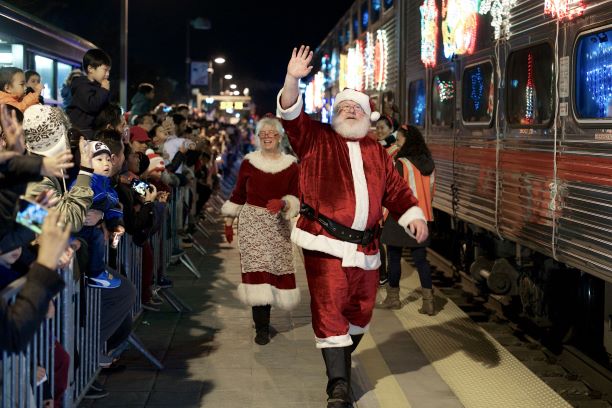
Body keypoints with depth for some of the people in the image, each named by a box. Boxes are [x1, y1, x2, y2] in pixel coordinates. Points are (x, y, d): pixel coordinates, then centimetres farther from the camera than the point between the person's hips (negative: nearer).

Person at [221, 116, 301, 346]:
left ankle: (262, 315, 26)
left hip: (278, 224, 2)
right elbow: (238, 195, 10)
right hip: (252, 222, -1)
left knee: (276, 268, 3)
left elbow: (296, 198, -2)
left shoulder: (290, 165, 0)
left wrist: (283, 203, -23)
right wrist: (228, 222, 14)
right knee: (256, 268, -9)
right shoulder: (249, 162, 0)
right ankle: (262, 327, -4)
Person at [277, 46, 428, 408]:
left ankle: (342, 362, 38)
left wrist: (413, 215, 1)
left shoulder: (377, 152, 15)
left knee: (360, 311, 15)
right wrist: (293, 80, -24)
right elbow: (293, 118, -10)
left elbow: (396, 189, 16)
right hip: (325, 243, -5)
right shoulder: (317, 140, 4)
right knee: (330, 312, -7)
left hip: (366, 246, 5)